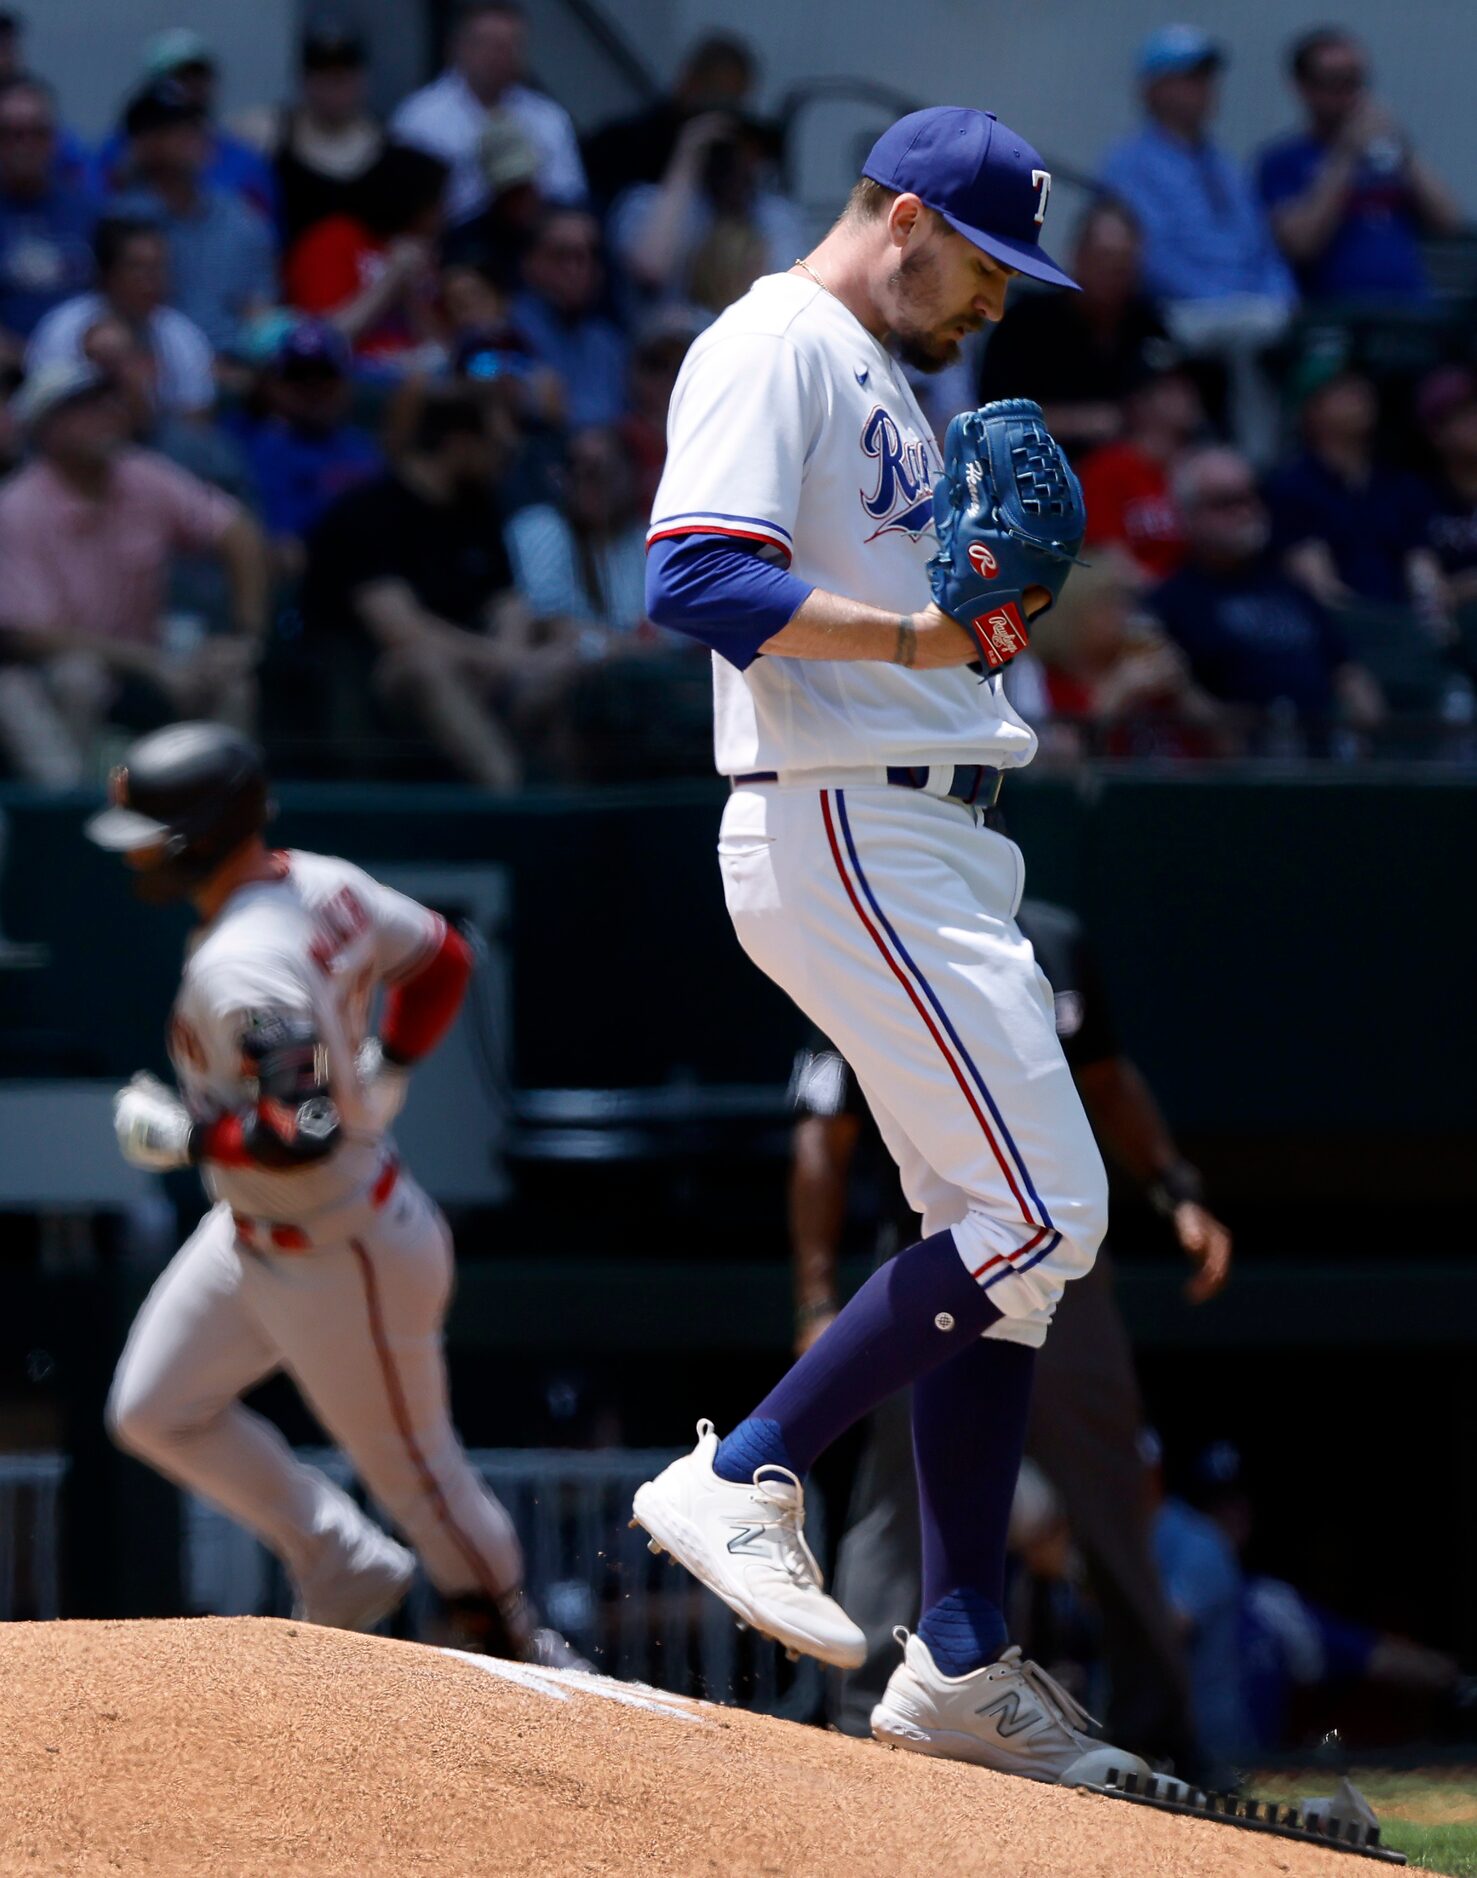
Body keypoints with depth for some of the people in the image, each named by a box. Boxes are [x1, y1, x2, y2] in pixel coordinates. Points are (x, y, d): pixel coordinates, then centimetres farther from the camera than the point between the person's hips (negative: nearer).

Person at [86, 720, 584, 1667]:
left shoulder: (242, 969, -33)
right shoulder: (325, 886, -5)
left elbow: (303, 1135, -37)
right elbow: (444, 959, 8)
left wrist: (180, 1134, -24)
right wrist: (380, 1078, 10)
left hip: (341, 1255, -10)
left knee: (411, 1465, 10)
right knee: (155, 1411, 14)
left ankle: (515, 1636, 31)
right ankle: (346, 1567, 25)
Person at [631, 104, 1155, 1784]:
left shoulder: (885, 384, 24)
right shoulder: (775, 350, -8)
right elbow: (695, 579, -21)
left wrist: (993, 611, 7)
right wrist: (919, 634, -26)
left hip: (934, 851, 10)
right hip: (841, 839, -10)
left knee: (1003, 1236, 8)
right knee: (1042, 1213, -14)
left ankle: (962, 1665, 10)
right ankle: (743, 1478, -6)